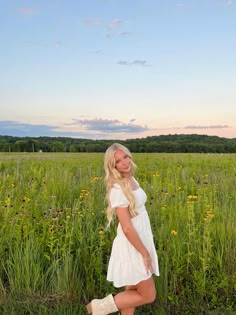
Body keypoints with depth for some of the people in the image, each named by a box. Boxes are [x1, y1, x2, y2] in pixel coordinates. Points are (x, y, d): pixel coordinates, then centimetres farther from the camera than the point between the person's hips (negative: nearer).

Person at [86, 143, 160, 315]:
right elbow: (127, 228, -24)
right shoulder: (118, 189, -24)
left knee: (132, 290, 18)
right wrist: (145, 253, -16)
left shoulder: (132, 180, 4)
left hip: (141, 241, 8)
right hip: (132, 247, -8)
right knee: (148, 296, 5)